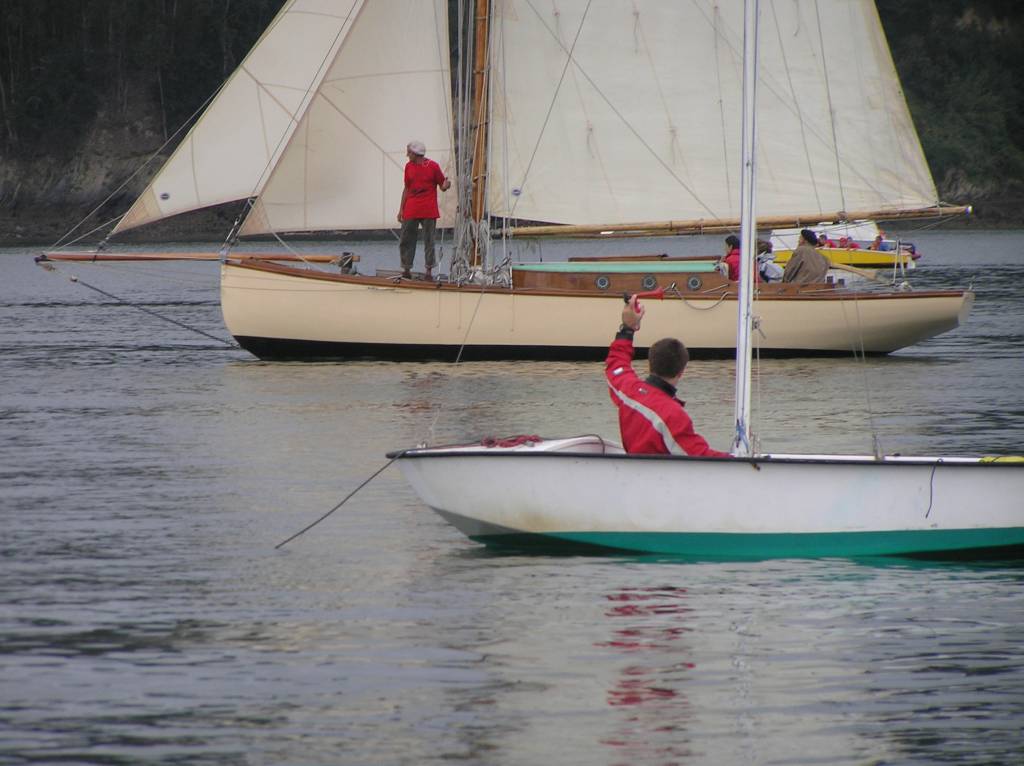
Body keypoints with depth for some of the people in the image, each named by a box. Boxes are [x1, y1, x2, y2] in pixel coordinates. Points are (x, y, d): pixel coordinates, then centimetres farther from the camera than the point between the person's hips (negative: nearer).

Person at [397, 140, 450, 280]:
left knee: (429, 241, 1)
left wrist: (446, 185, -23)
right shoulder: (409, 166, 9)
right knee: (406, 241, 3)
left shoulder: (433, 166, -4)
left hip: (428, 212, -4)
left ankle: (429, 271, 7)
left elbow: (442, 187, 2)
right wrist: (401, 209, 12)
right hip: (411, 211, 4)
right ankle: (406, 270, 11)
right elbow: (406, 189, 14)